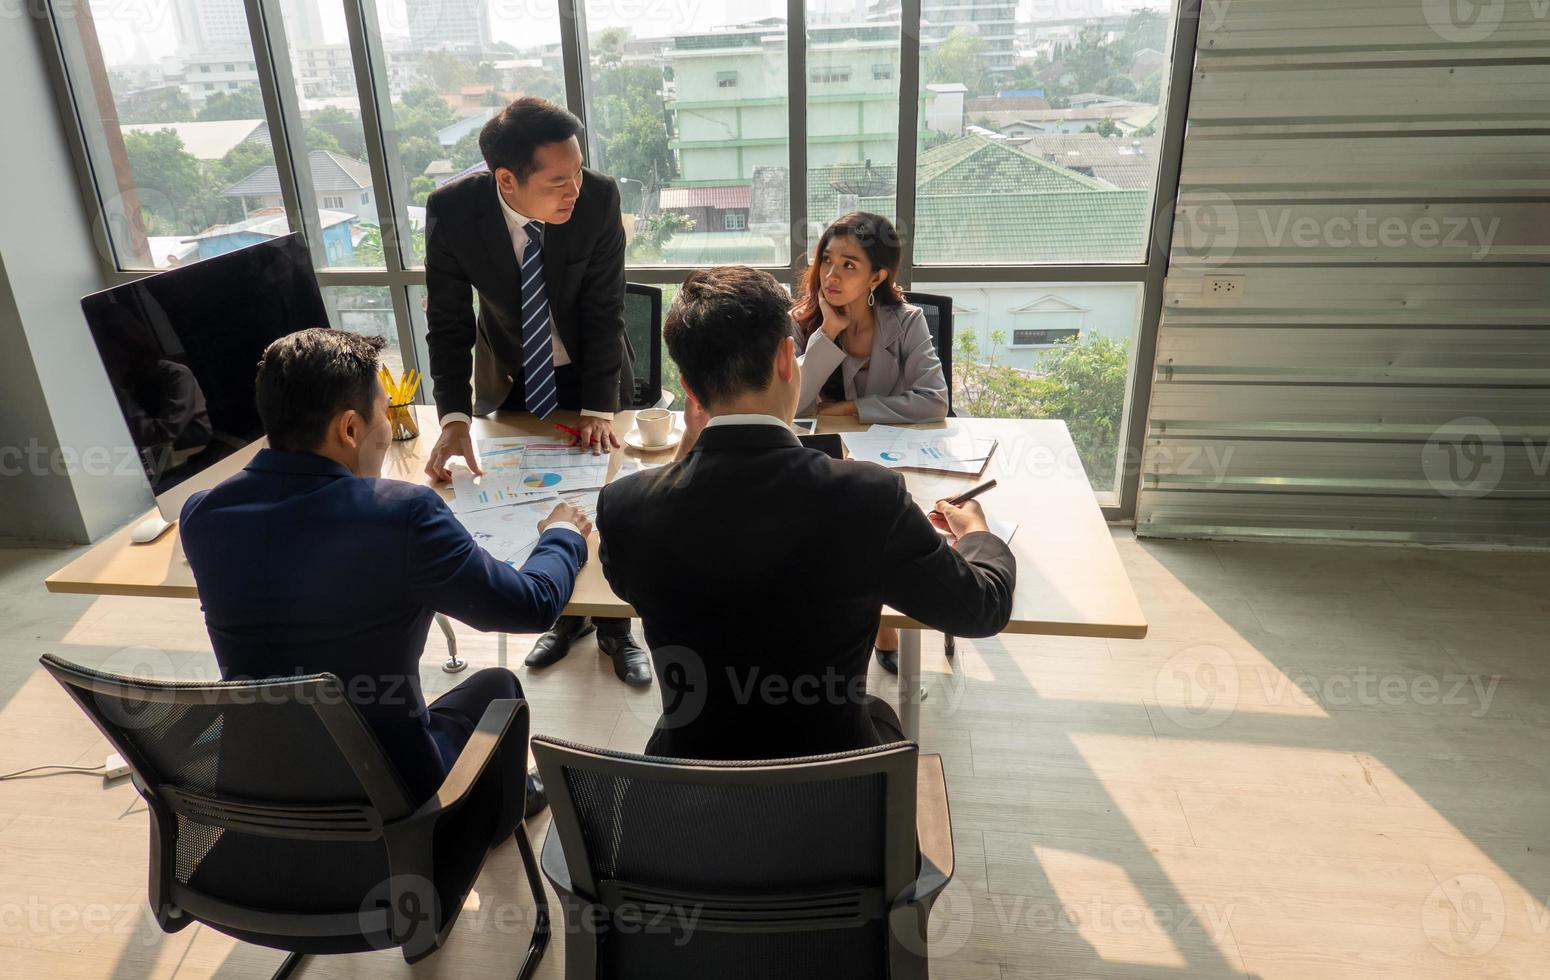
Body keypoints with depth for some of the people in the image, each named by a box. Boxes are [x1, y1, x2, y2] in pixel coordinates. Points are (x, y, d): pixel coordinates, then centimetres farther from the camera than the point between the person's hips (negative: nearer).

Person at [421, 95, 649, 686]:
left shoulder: (598, 198, -25)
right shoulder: (451, 211, -23)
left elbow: (604, 310, -18)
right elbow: (447, 323, -16)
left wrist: (599, 408, -22)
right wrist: (454, 418, -28)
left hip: (590, 374, -1)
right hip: (508, 376, 1)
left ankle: (616, 628, 28)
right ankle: (567, 616, 35)